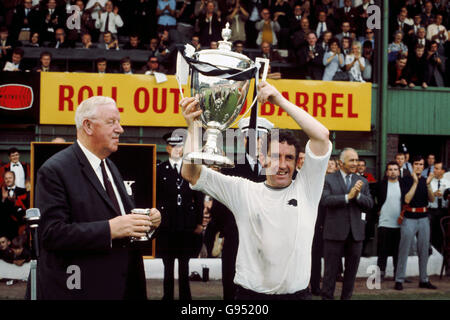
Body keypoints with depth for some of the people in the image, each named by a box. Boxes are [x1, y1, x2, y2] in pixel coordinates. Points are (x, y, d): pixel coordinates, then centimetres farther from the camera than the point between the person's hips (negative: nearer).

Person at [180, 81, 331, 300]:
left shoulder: (306, 188, 2)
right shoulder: (243, 191, 3)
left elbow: (321, 136, -8)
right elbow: (191, 173, 0)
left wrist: (280, 100, -11)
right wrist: (192, 125, -8)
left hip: (296, 294, 0)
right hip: (250, 293, 0)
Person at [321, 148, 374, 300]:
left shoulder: (362, 182, 11)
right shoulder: (328, 179, 0)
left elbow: (369, 204, 2)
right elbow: (325, 200, -14)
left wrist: (358, 195, -16)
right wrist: (348, 196, -19)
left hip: (355, 232, 4)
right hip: (335, 232, -4)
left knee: (351, 270, 10)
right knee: (331, 270, 2)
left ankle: (346, 297, 20)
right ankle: (327, 297, 11)